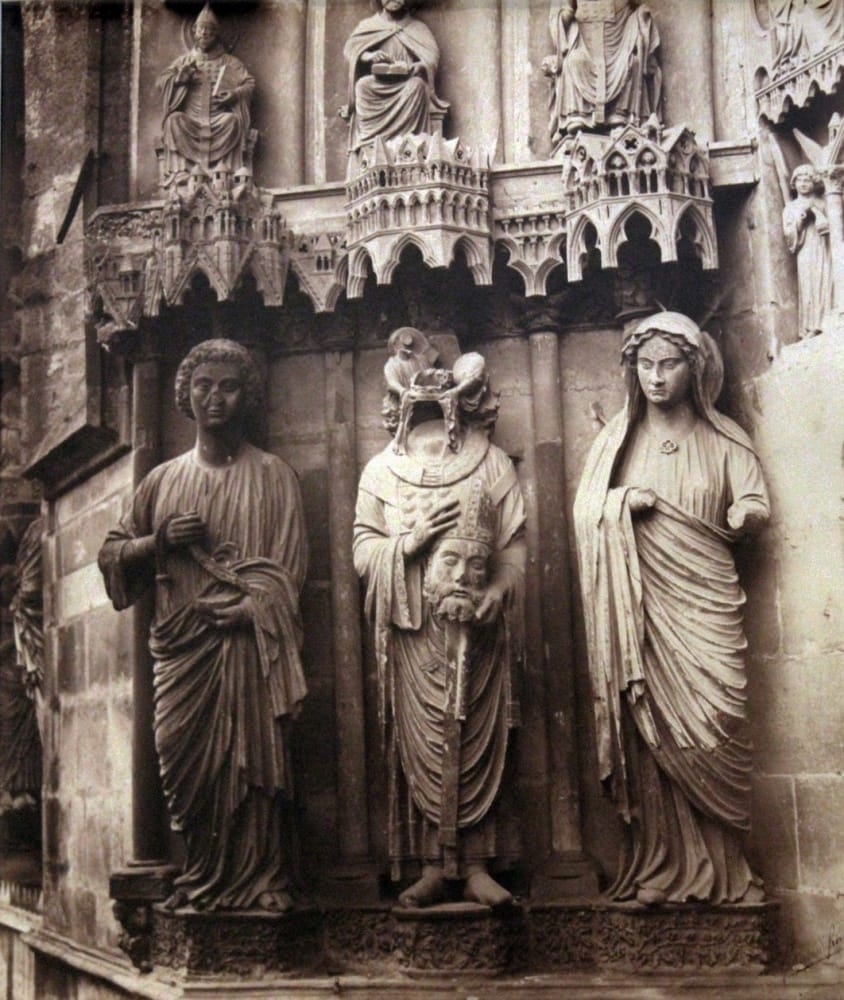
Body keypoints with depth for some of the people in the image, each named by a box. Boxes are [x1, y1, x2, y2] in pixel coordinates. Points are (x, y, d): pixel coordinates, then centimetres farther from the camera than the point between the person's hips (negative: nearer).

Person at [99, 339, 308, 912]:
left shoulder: (273, 476, 7)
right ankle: (205, 881, 11)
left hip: (250, 643, -3)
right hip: (182, 647, 3)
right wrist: (160, 540, -1)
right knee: (190, 765, 1)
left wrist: (243, 605, -15)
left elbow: (287, 569, 0)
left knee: (254, 758, -9)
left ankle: (259, 881, -4)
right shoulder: (164, 479, 17)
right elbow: (113, 554, 18)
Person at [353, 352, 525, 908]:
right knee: (421, 744, -1)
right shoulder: (381, 471, 12)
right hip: (413, 630, 1)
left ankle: (475, 866, 6)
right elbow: (363, 551, 6)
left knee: (477, 742, 0)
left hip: (476, 627, 0)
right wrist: (411, 539, -11)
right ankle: (433, 866, 6)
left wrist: (496, 591, -15)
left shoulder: (491, 463, 8)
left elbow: (515, 545, 2)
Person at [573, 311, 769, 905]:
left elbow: (759, 506, 7)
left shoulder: (723, 438, 9)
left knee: (714, 734, -6)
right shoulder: (619, 436, 11)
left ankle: (721, 872, 2)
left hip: (706, 607, 0)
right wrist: (623, 503, -11)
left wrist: (742, 515, -11)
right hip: (641, 609, 1)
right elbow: (585, 511, 6)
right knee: (651, 737, -2)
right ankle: (663, 870, 5)